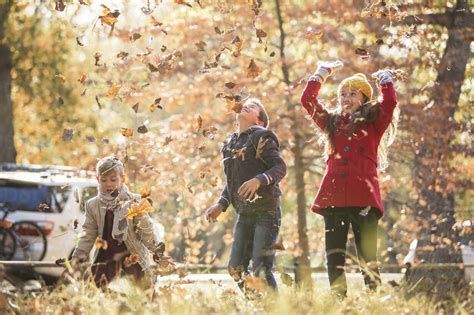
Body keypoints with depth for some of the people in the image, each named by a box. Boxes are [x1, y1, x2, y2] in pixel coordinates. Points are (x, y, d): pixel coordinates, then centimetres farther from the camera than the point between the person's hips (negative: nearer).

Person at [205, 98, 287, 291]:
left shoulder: (261, 138, -6)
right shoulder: (230, 143, 16)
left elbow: (280, 167, -14)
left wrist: (259, 180, -29)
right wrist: (221, 205, 15)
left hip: (266, 212, -7)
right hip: (244, 214, 7)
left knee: (260, 269, -12)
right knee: (236, 268, 6)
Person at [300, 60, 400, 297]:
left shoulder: (373, 123, 11)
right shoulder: (332, 123, 21)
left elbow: (390, 102, -5)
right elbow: (307, 100, 19)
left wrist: (385, 79, 10)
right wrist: (322, 73, 25)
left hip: (363, 198, -4)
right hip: (333, 197, 4)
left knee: (367, 257, -8)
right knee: (334, 258, -2)